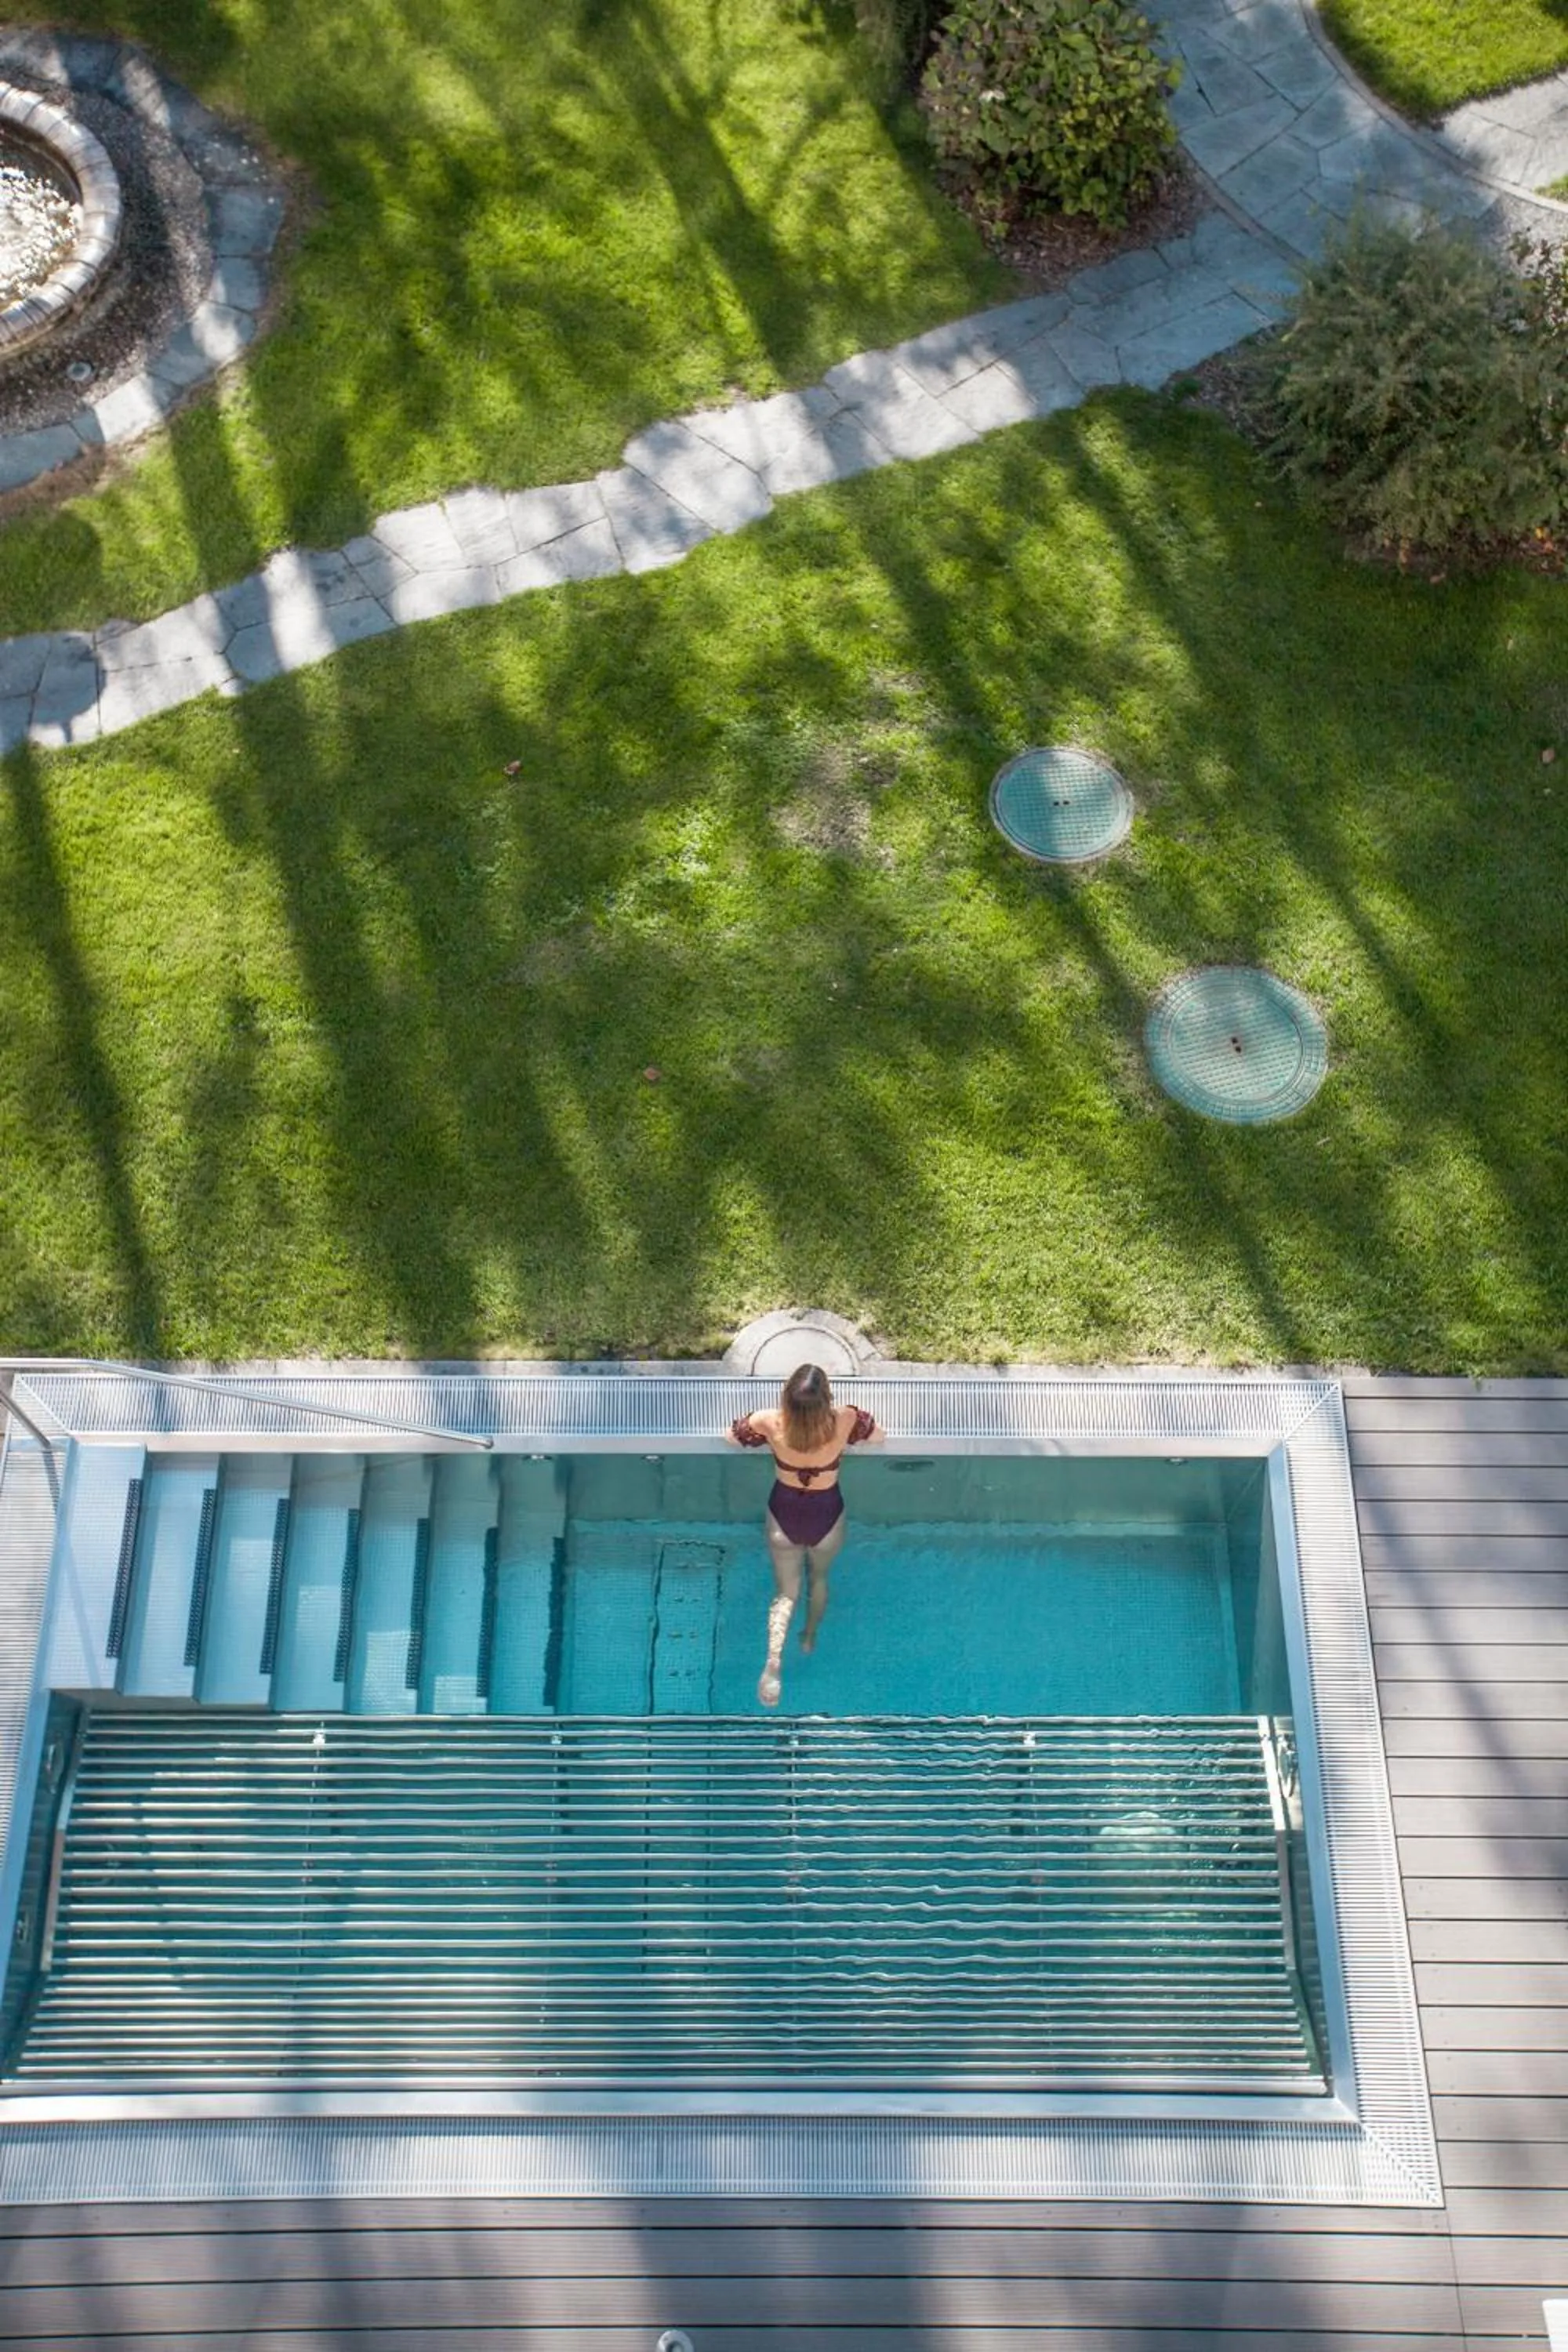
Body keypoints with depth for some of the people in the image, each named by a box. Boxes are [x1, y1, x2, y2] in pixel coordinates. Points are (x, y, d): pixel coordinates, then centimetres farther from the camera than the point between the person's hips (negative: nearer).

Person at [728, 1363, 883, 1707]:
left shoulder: (771, 1423, -28)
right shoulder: (845, 1421, -29)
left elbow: (732, 1435, -7)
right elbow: (878, 1435, -7)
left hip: (784, 1515, 0)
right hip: (827, 1516, 1)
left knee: (785, 1592, 15)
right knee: (819, 1579, 30)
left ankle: (774, 1662, -6)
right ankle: (810, 1637, 51)